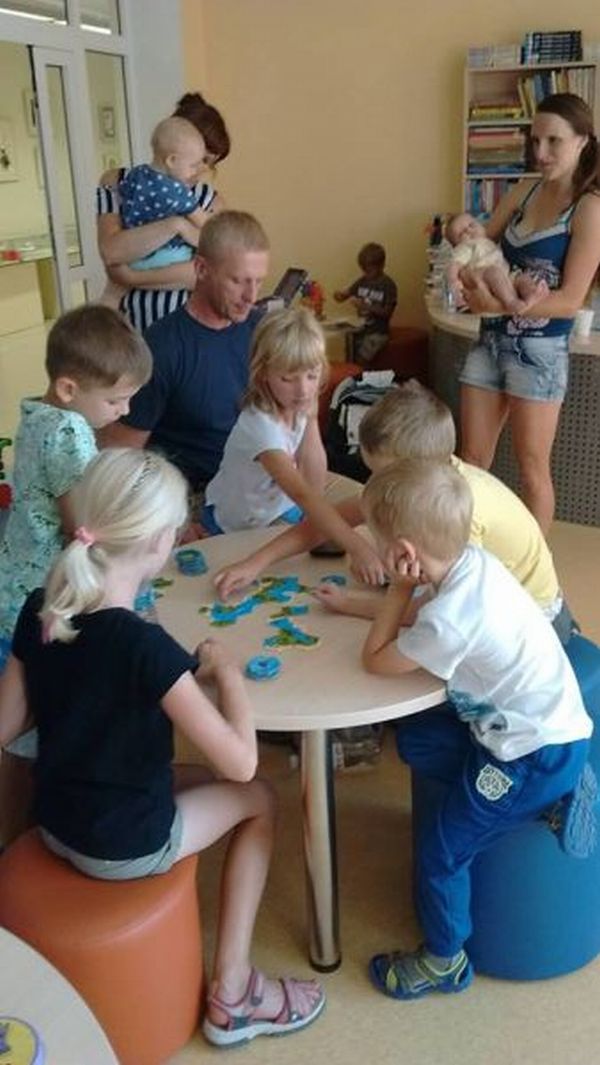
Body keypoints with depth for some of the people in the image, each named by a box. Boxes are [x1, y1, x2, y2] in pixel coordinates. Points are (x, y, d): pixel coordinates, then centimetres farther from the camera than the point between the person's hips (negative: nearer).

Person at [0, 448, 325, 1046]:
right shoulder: (146, 646, -31)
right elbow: (240, 762, -27)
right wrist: (226, 671, -13)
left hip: (54, 825, 7)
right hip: (125, 846, -6)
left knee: (188, 779, 28)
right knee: (257, 799, 16)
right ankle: (231, 993, 20)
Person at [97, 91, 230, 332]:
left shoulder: (209, 200, 7)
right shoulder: (118, 183, 5)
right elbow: (111, 252, -13)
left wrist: (133, 278, -13)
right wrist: (176, 225, -18)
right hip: (129, 325, -1)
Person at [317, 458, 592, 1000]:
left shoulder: (449, 620, -31)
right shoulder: (473, 560, -6)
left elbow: (376, 660, -14)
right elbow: (419, 616, 14)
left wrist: (398, 589, -13)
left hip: (537, 756, -9)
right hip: (546, 723, 9)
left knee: (442, 850, 4)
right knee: (415, 739, 18)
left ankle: (445, 961, 26)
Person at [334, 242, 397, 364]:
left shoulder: (388, 285, -6)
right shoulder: (362, 281, 10)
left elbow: (387, 313, -10)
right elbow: (344, 295, 12)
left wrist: (366, 306, -21)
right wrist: (339, 294, -12)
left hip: (378, 332, -5)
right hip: (360, 329, 5)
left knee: (361, 360, -26)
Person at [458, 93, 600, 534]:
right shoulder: (523, 192, 7)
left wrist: (499, 304, -29)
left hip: (540, 350, -6)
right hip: (491, 340, 6)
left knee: (531, 469, 4)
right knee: (472, 459, 9)